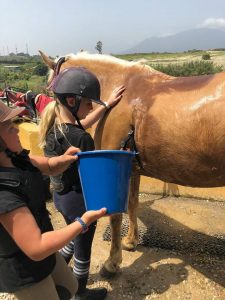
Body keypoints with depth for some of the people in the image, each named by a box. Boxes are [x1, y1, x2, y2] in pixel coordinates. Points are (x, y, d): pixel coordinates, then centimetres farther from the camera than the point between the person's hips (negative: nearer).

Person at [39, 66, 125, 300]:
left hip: (60, 195, 8)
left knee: (75, 238, 31)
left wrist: (107, 104, 14)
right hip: (79, 199, -8)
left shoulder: (53, 125, -5)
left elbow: (82, 125, 12)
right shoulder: (82, 139, -31)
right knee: (83, 247, 17)